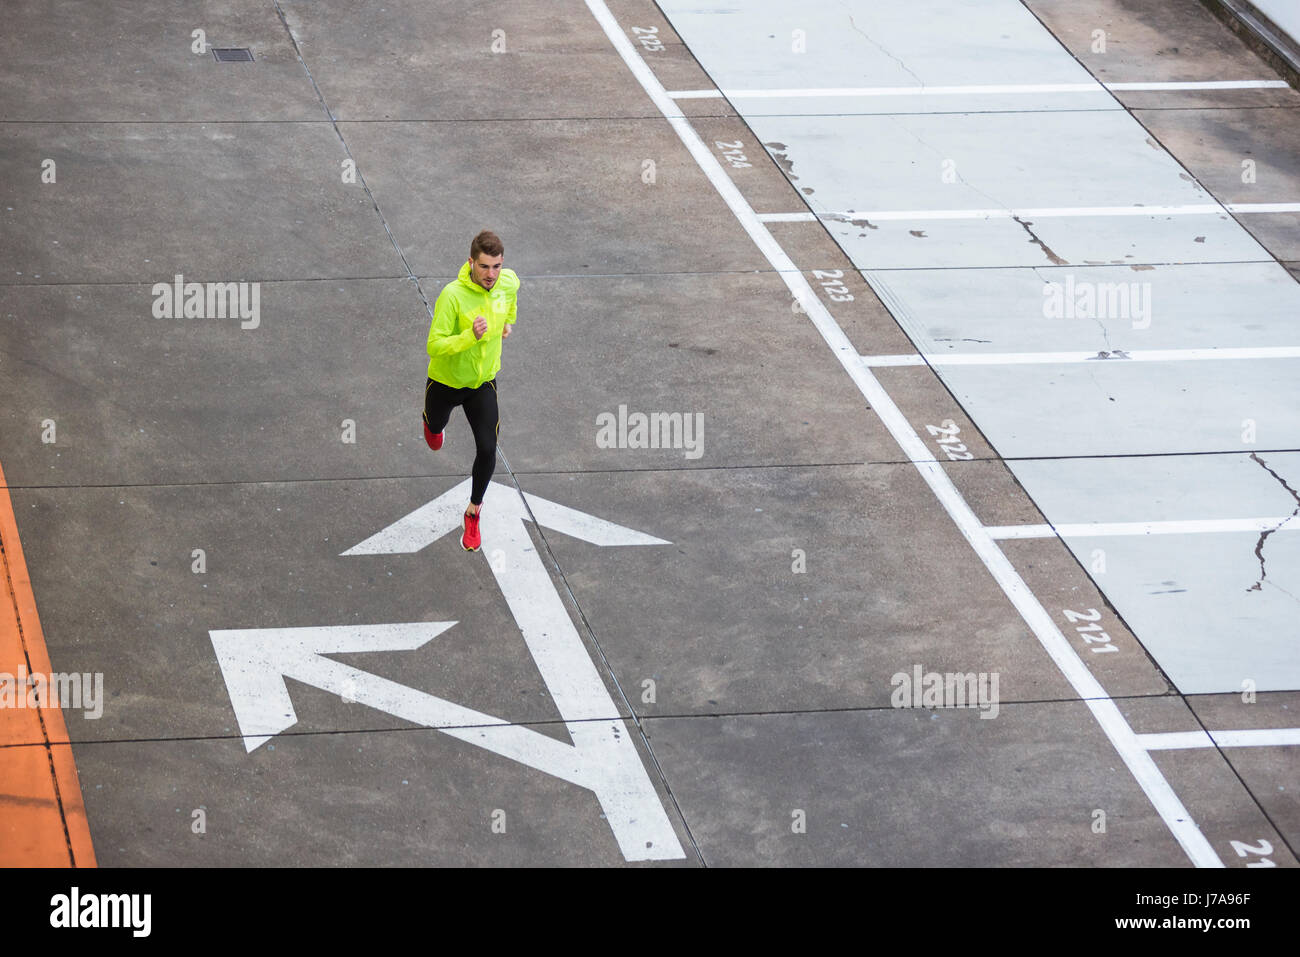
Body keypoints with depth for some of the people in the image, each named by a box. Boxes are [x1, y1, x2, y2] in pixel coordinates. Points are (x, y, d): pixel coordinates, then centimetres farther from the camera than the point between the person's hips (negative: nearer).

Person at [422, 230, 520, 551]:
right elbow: (434, 346, -33)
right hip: (446, 380, -2)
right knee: (435, 427, 26)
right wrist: (470, 336, -47)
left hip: (483, 381, 3)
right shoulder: (452, 295, -33)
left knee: (487, 450, -7)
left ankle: (473, 513, 15)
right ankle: (432, 421, 66)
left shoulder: (508, 282, -16)